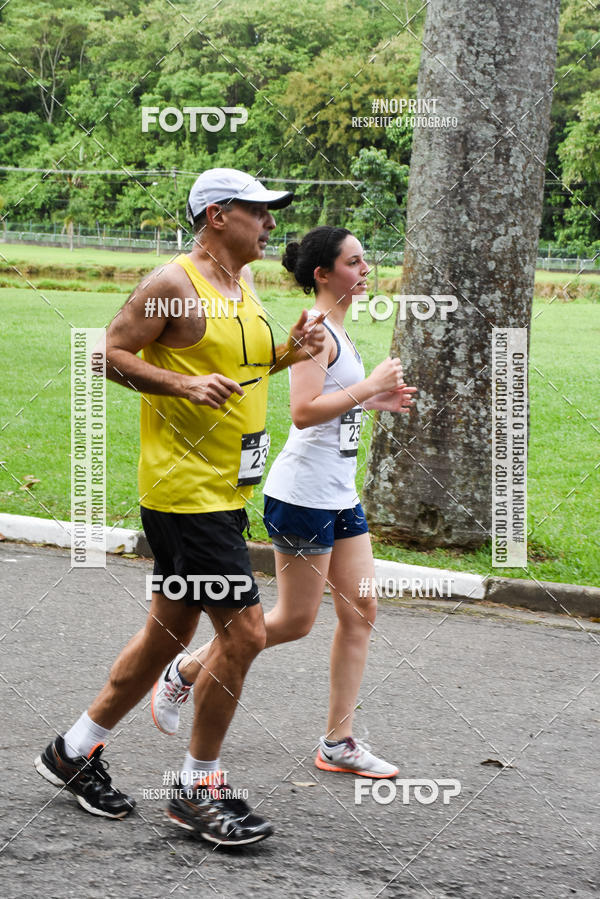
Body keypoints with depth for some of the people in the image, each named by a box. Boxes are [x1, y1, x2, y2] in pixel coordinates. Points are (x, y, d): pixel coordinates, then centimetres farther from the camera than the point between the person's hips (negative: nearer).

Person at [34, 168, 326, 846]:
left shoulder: (244, 291, 15)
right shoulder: (173, 285, -13)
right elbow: (108, 354, -12)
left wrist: (287, 354, 8)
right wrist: (185, 384, -23)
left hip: (225, 490, 10)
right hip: (184, 490, -10)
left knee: (169, 632, 15)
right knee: (243, 631, -10)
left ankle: (76, 750, 29)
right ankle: (199, 790, 3)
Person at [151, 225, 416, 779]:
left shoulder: (336, 330, 15)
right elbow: (303, 411, -25)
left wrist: (374, 401, 12)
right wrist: (369, 385, -20)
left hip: (339, 495, 10)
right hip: (303, 495, -10)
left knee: (361, 611, 6)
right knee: (295, 620, 0)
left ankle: (338, 742, 11)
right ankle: (186, 671, 17)